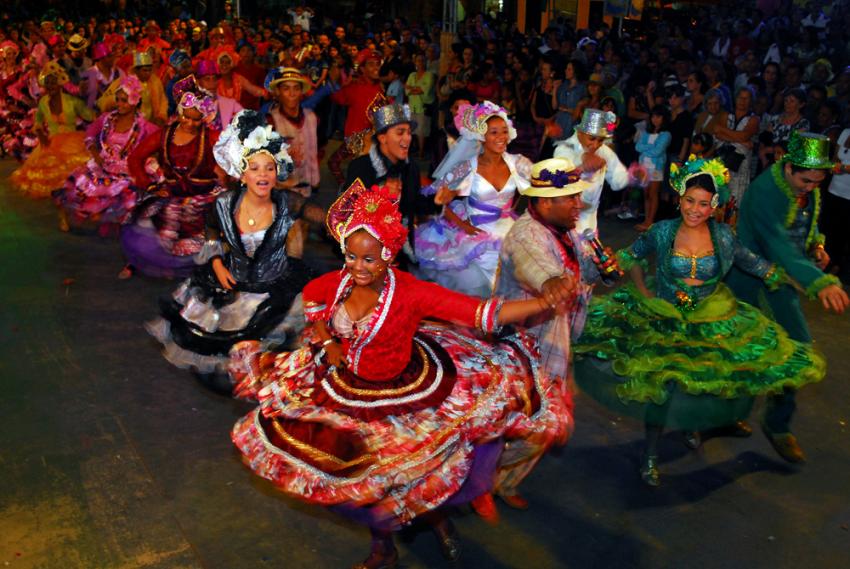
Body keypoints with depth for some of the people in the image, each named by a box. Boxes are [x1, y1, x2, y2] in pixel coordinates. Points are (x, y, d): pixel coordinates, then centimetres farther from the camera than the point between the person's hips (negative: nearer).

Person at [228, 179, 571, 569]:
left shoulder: (412, 292, -28)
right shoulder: (336, 282, -14)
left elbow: (482, 313, -36)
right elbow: (311, 297, 12)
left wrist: (544, 302, -46)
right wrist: (326, 341, 1)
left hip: (400, 392, -5)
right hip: (346, 386, 5)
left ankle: (436, 514, 34)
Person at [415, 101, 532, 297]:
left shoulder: (517, 163, 1)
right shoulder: (468, 168, -8)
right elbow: (438, 197, -6)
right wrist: (462, 225, -13)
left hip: (509, 230, 4)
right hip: (477, 234, -3)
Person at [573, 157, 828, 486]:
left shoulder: (722, 235, -7)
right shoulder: (663, 232, -10)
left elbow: (750, 262, 7)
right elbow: (632, 256, 7)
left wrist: (786, 279, 7)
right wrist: (643, 290, 0)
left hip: (712, 320, 3)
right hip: (663, 317, -2)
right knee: (661, 380, -14)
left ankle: (698, 422, 38)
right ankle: (650, 453, 5)